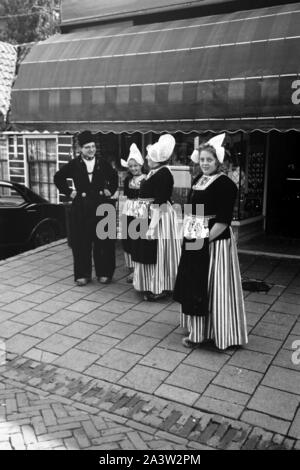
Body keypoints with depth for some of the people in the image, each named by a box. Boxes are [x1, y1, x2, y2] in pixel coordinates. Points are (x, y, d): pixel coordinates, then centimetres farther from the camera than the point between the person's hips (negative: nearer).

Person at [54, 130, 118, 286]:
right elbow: (58, 177, 11)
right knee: (81, 242, 2)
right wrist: (68, 192, 4)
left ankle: (104, 273, 15)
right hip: (81, 207, -1)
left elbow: (114, 177, 21)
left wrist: (110, 190, 9)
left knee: (103, 241, 3)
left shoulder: (103, 164, 4)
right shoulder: (74, 165, 0)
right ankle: (82, 274, 12)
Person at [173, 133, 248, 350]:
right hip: (194, 240, 9)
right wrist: (189, 234, 9)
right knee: (195, 285, 16)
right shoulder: (199, 179, 11)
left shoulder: (225, 184, -14)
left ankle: (209, 332, 16)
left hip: (214, 241, -9)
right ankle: (198, 330, 31)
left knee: (212, 288, 2)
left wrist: (205, 240, -21)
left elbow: (223, 220, -19)